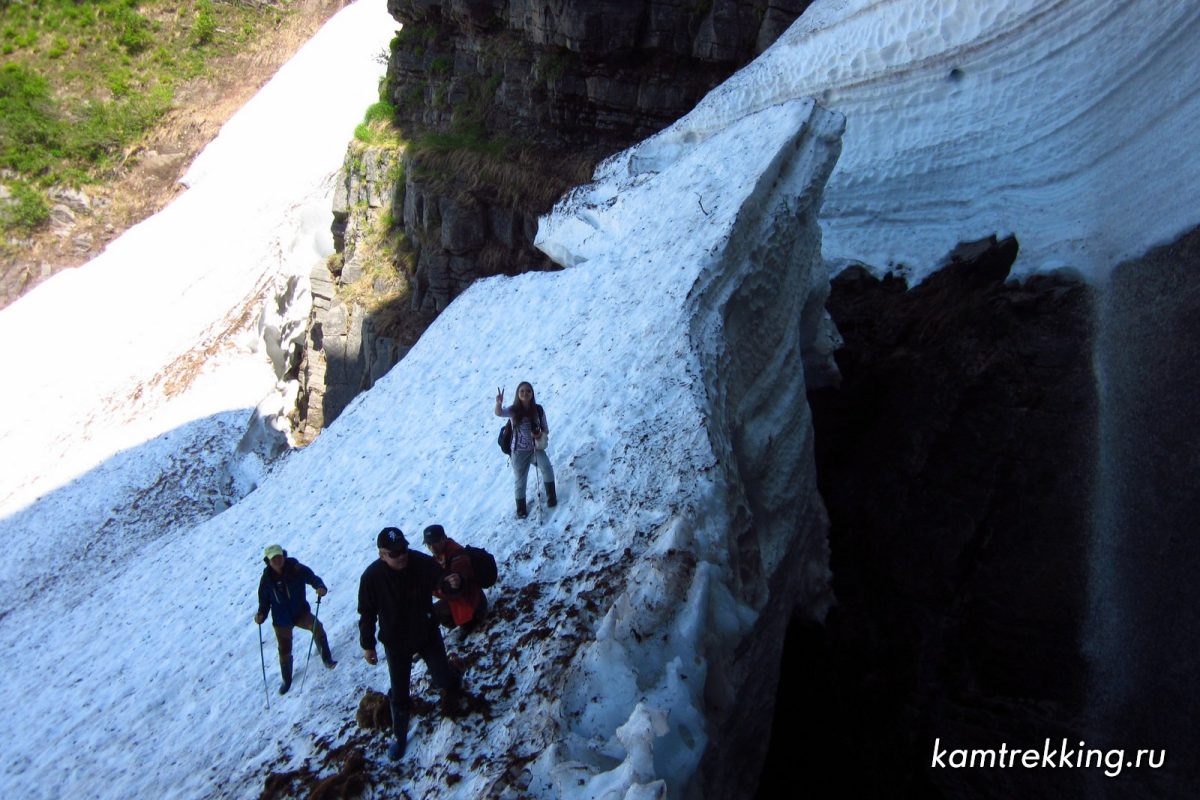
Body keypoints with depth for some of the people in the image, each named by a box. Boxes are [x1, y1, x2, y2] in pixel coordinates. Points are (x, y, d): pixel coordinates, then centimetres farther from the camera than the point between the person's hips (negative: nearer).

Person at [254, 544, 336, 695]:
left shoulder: (297, 570, -16)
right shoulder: (266, 579, -8)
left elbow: (313, 578, -14)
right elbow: (264, 602, 0)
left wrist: (320, 587, -37)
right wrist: (261, 615, -19)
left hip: (301, 613, -2)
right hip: (281, 620, 2)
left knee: (317, 627, -31)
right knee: (284, 651, 12)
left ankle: (327, 658, -12)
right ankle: (287, 680, 37)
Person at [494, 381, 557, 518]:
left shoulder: (538, 410, -7)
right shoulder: (513, 410, -11)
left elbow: (546, 430, 3)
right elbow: (499, 413, -33)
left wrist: (541, 434, -21)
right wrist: (499, 403, -55)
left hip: (536, 448, 0)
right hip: (519, 451, 0)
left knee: (546, 467, -27)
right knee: (519, 480, 9)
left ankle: (551, 495, -4)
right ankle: (521, 507, 33)